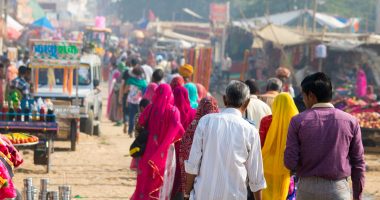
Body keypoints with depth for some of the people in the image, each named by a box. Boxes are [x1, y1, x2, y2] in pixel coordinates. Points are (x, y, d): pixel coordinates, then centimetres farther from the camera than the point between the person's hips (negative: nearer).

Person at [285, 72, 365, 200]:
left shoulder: (298, 121, -3)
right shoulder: (350, 122, 0)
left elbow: (290, 162, -6)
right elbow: (358, 163, 3)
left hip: (307, 189, 0)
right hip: (339, 189, 0)